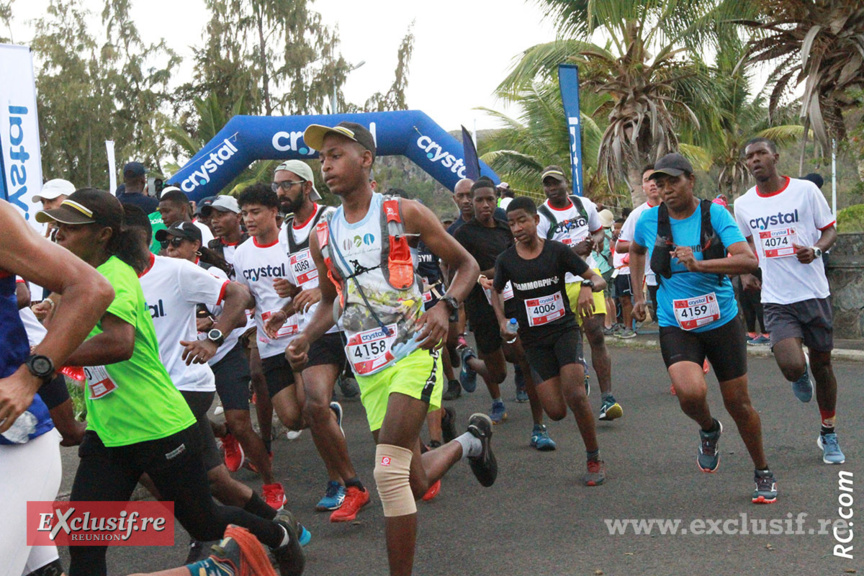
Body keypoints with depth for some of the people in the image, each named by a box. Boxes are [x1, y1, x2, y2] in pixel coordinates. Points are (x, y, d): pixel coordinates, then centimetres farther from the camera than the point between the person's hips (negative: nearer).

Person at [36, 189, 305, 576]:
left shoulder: (114, 276, -20)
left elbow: (119, 343, -37)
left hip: (158, 427, -8)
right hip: (105, 431, 8)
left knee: (203, 523, 12)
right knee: (83, 543, -3)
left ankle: (279, 534, 41)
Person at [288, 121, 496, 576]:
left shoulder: (404, 213, -4)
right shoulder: (322, 236, 9)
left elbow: (466, 264, 2)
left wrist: (445, 307, -17)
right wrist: (306, 339, 3)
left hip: (412, 353, -5)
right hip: (367, 366, 5)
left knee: (389, 470, -20)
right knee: (414, 484, 12)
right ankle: (467, 443, 42)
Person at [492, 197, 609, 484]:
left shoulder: (558, 251, -5)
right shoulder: (506, 260, 0)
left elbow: (598, 279, -1)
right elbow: (496, 293, 17)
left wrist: (588, 286, -24)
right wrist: (503, 320, -1)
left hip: (565, 329, -2)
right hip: (533, 339, 2)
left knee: (575, 395, -23)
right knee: (556, 411, -8)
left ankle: (594, 460, -3)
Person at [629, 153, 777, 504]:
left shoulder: (715, 214, -9)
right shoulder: (649, 220, -3)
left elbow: (748, 261, -22)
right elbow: (636, 250, 21)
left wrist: (698, 264, -33)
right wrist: (638, 295, 16)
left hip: (722, 322, 0)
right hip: (676, 327, 0)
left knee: (738, 403, 7)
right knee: (691, 393, -26)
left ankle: (763, 474, 31)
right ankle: (709, 430, 11)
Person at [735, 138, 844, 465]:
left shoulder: (805, 190, -3)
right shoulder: (743, 205, 4)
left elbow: (830, 229, 4)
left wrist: (816, 249, -17)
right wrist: (746, 273, 3)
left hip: (814, 293, 0)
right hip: (776, 299, 0)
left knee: (822, 364, 9)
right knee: (791, 367, -19)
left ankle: (829, 435, 30)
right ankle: (802, 375, 21)